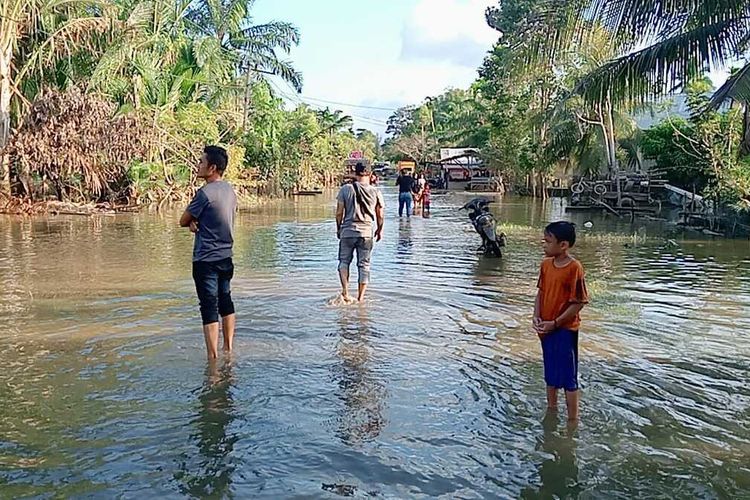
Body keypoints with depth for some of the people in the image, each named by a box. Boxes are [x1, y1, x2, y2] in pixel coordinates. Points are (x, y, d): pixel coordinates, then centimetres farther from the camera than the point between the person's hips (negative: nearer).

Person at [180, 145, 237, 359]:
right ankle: (228, 348, 27)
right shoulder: (230, 190, 8)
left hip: (205, 260, -8)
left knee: (209, 307, -3)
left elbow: (183, 221, -8)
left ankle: (213, 357, 1)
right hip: (226, 257, 8)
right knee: (225, 301, 17)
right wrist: (197, 221, -4)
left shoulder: (205, 193, -17)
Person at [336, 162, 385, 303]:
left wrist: (338, 228, 12)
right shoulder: (376, 192, 0)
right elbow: (380, 216, 5)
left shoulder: (346, 189, -4)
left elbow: (339, 213, -2)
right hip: (366, 233, 1)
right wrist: (379, 230, 21)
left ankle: (345, 291, -5)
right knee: (364, 265, 9)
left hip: (347, 231, -1)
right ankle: (360, 298, 11)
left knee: (344, 261, 14)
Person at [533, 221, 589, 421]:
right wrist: (536, 316, -5)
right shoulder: (546, 264, 2)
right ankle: (551, 411, 37)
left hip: (565, 330, -7)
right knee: (550, 374, 20)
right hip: (546, 328, 7)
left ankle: (573, 420, 15)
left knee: (568, 378, 2)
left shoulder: (574, 268, -19)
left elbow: (578, 303, -17)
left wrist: (555, 323, -16)